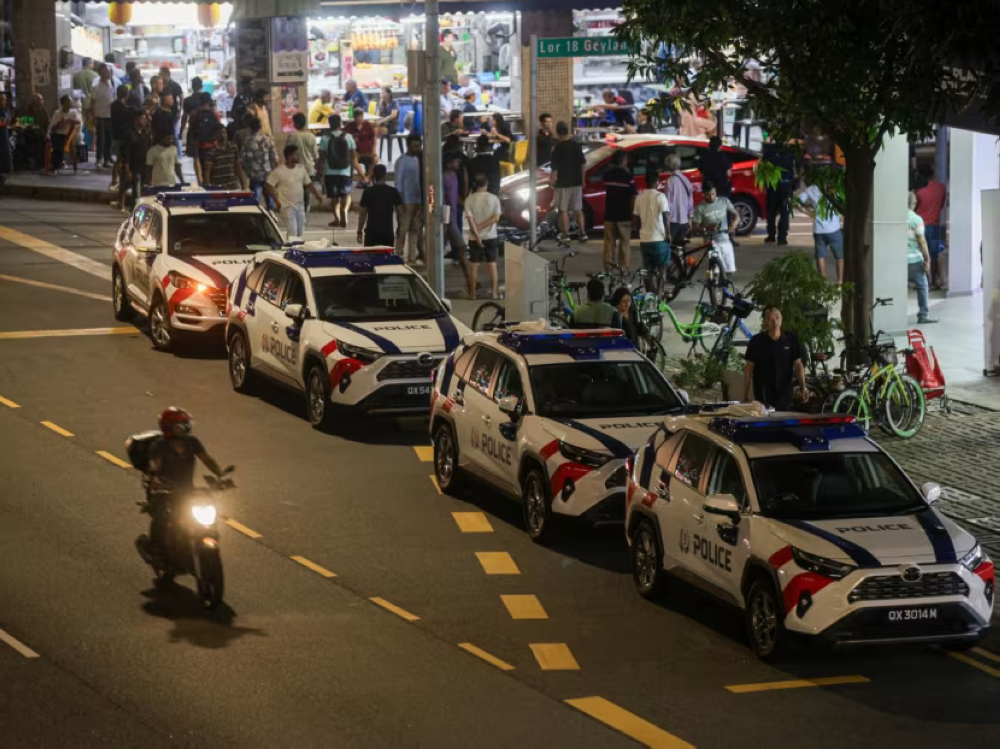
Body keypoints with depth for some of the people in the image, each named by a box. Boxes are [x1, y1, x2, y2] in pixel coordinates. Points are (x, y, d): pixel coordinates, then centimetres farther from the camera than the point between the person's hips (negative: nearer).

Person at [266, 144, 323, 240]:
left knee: (300, 233, 10)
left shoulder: (301, 169, 5)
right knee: (292, 233, -14)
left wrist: (317, 194, -2)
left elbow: (309, 184, 12)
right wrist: (276, 201, -15)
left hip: (300, 205, 6)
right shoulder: (278, 171, -13)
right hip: (287, 206, -6)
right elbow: (268, 186, -10)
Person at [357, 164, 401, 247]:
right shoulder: (393, 192, 0)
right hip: (387, 231, 1)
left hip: (371, 231, -1)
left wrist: (359, 231, 6)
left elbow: (362, 214, -2)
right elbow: (399, 213, 3)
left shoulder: (368, 192, -3)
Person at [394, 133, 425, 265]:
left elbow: (422, 179, 11)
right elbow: (398, 182, -9)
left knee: (416, 229, 7)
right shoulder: (402, 161, -7)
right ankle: (399, 255, 3)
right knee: (403, 229, -3)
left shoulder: (419, 160, 10)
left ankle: (412, 257, 11)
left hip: (419, 200, 6)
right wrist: (400, 201, -14)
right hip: (407, 200, -6)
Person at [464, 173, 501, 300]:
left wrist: (477, 235, -15)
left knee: (473, 265, 6)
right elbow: (496, 218, -11)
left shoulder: (469, 200, -7)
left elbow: (470, 219, -13)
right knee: (492, 264, 8)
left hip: (474, 237, -1)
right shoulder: (493, 198, -5)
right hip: (490, 237, 1)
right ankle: (494, 292, 6)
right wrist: (481, 227, -10)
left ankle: (472, 293, 9)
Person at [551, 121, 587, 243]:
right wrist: (582, 179, 15)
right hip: (576, 182, 4)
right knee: (578, 209, 11)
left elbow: (555, 167, -13)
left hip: (563, 183, -4)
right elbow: (582, 163, 6)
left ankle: (565, 233, 0)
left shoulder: (557, 148, -13)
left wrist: (553, 178, 1)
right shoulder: (576, 145, 1)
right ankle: (582, 232, 7)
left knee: (563, 210, 3)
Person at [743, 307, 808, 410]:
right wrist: (745, 394, -2)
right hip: (763, 394, -2)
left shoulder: (791, 340, -1)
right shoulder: (757, 341, -5)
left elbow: (798, 364, 0)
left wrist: (802, 387, -14)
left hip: (784, 393, 2)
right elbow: (749, 368, 0)